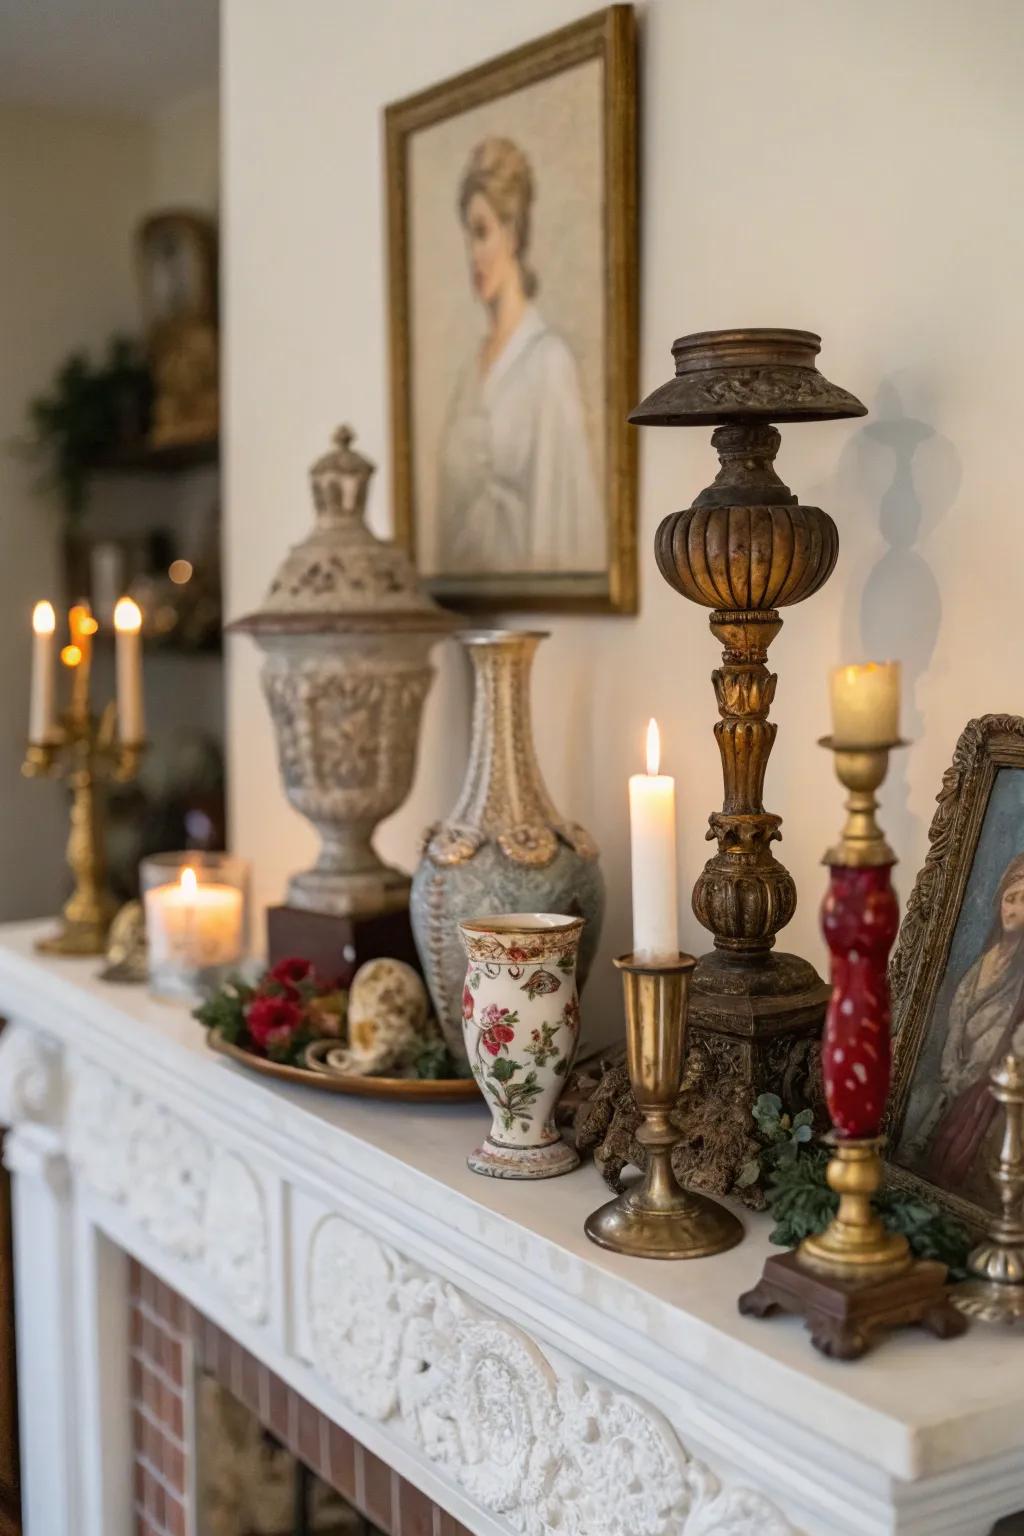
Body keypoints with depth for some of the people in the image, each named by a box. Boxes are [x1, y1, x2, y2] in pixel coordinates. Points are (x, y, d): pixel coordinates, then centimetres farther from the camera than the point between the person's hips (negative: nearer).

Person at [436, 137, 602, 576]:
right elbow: (454, 506, 14)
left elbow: (560, 510, -13)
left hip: (523, 578, -6)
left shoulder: (550, 360, -9)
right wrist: (447, 572, 10)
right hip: (461, 581, 6)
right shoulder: (471, 369, 13)